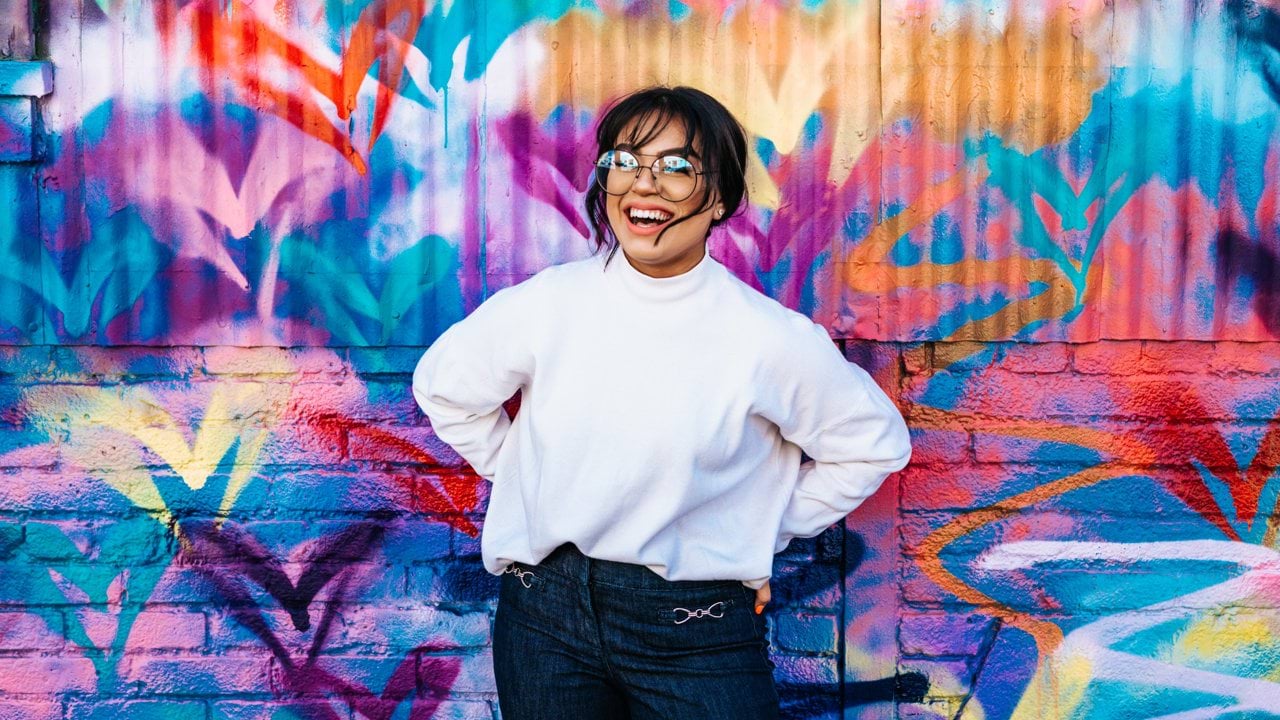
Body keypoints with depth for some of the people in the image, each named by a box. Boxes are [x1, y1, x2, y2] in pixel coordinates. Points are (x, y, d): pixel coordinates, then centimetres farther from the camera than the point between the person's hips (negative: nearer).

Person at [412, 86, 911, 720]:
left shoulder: (772, 340, -11)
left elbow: (873, 443, 4)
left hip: (696, 630, -2)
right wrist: (521, 479, 9)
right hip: (544, 611, 2)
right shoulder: (543, 305, -6)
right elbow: (444, 388, 12)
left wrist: (767, 532, 3)